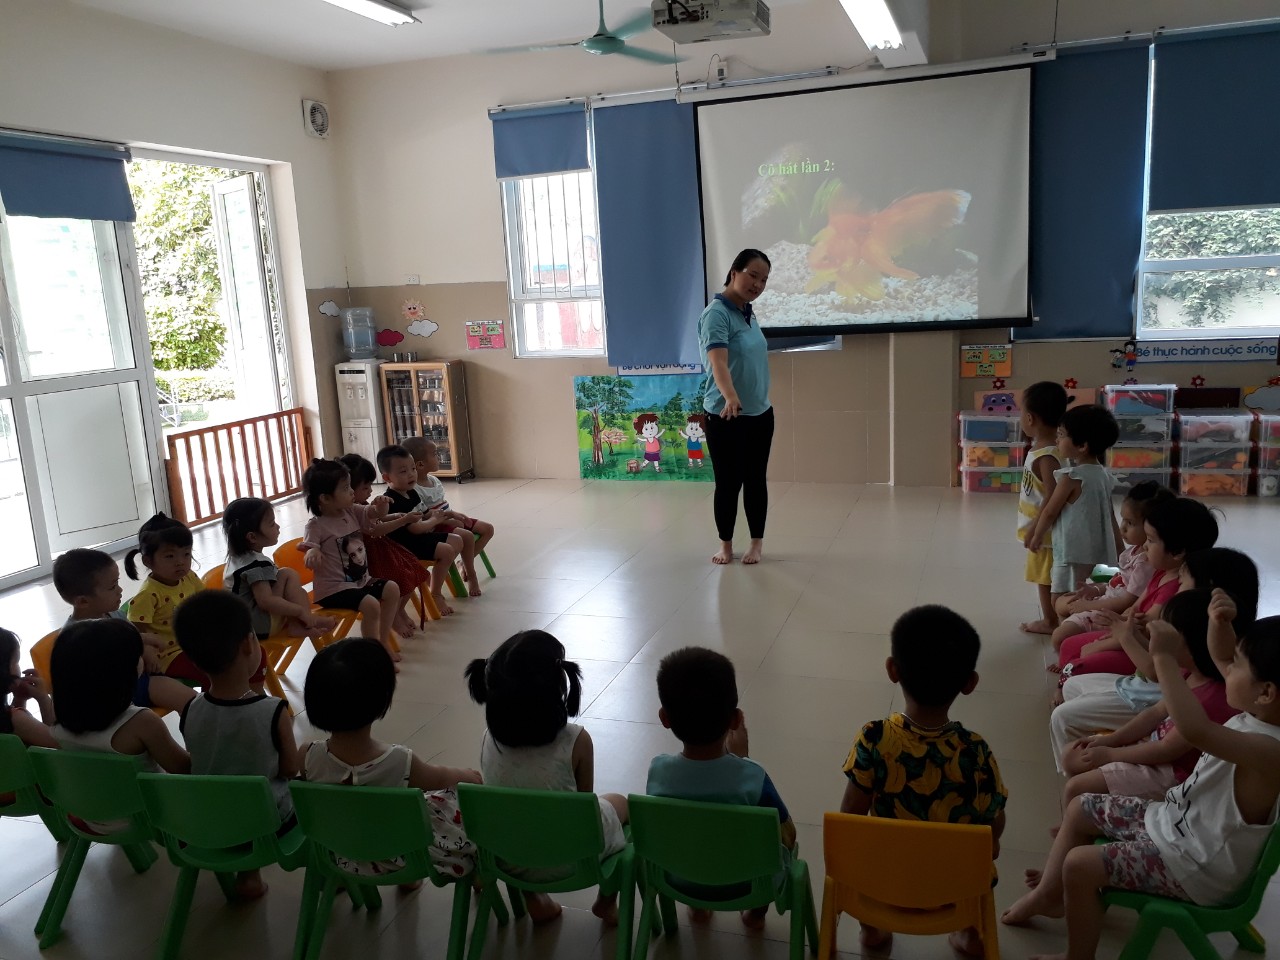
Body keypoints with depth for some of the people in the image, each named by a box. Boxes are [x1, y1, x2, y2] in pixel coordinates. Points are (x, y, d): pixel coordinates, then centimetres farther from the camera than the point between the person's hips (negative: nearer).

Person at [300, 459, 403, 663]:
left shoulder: (352, 512, 4)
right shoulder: (316, 526, -15)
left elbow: (377, 514, 9)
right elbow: (309, 553, -16)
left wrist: (381, 505, -15)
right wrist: (313, 553, -40)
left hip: (360, 580, 8)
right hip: (334, 588, -8)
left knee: (392, 589, 0)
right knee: (371, 604, -26)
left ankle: (383, 640, 12)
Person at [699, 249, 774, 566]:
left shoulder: (750, 315, 8)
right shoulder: (716, 313, -17)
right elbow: (718, 361, -32)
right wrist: (730, 397, -48)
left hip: (761, 414, 6)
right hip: (725, 417, -6)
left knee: (755, 480, 12)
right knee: (727, 482, 4)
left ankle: (757, 542, 24)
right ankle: (725, 545, 20)